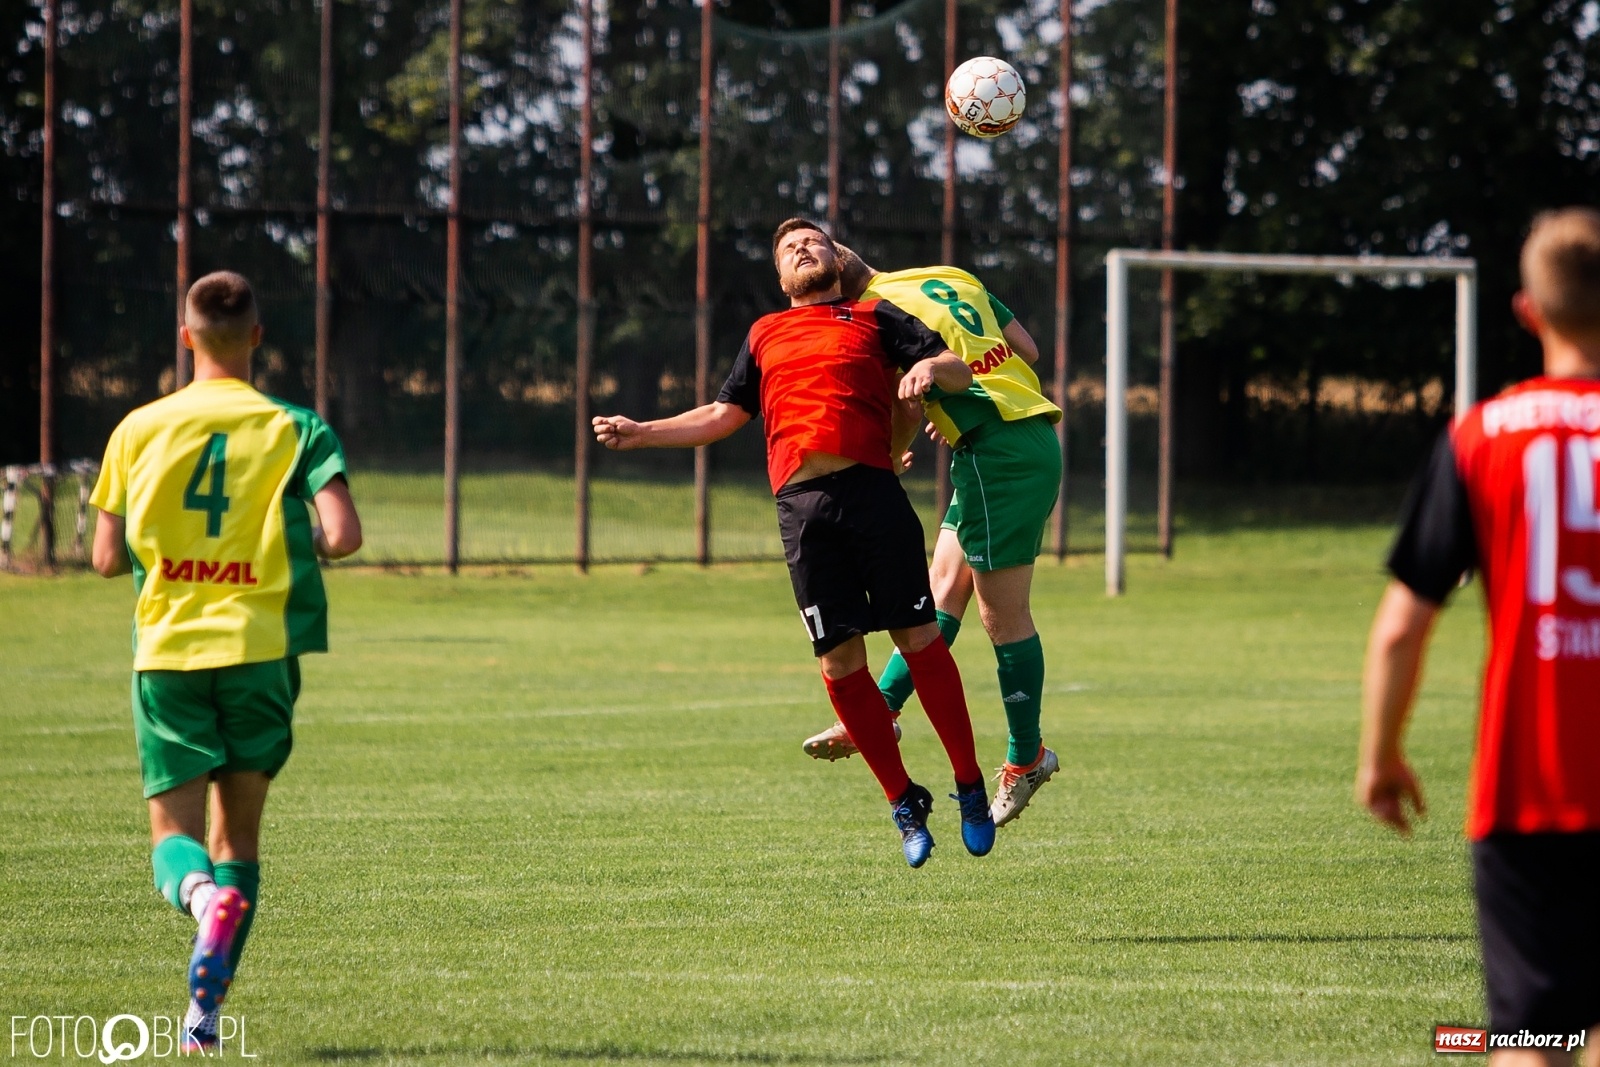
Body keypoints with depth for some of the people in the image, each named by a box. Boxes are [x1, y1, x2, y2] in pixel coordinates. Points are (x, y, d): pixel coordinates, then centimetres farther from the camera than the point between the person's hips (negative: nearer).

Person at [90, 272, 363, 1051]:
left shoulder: (138, 429, 3)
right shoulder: (293, 429, -1)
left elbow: (108, 558, 4)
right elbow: (342, 536, -12)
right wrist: (297, 549, 10)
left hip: (165, 651, 0)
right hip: (258, 648, 0)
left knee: (173, 833, 5)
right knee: (238, 833, 13)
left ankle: (199, 891, -33)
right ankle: (205, 1010, 1)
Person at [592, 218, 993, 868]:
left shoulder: (875, 318, 18)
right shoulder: (765, 335, 26)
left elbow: (960, 371, 12)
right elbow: (723, 416, 27)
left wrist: (929, 368, -11)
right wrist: (640, 434, 19)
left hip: (872, 489, -2)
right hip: (802, 501, 2)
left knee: (919, 637, -8)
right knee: (840, 659, -4)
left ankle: (970, 787, 3)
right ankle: (904, 803, 7)